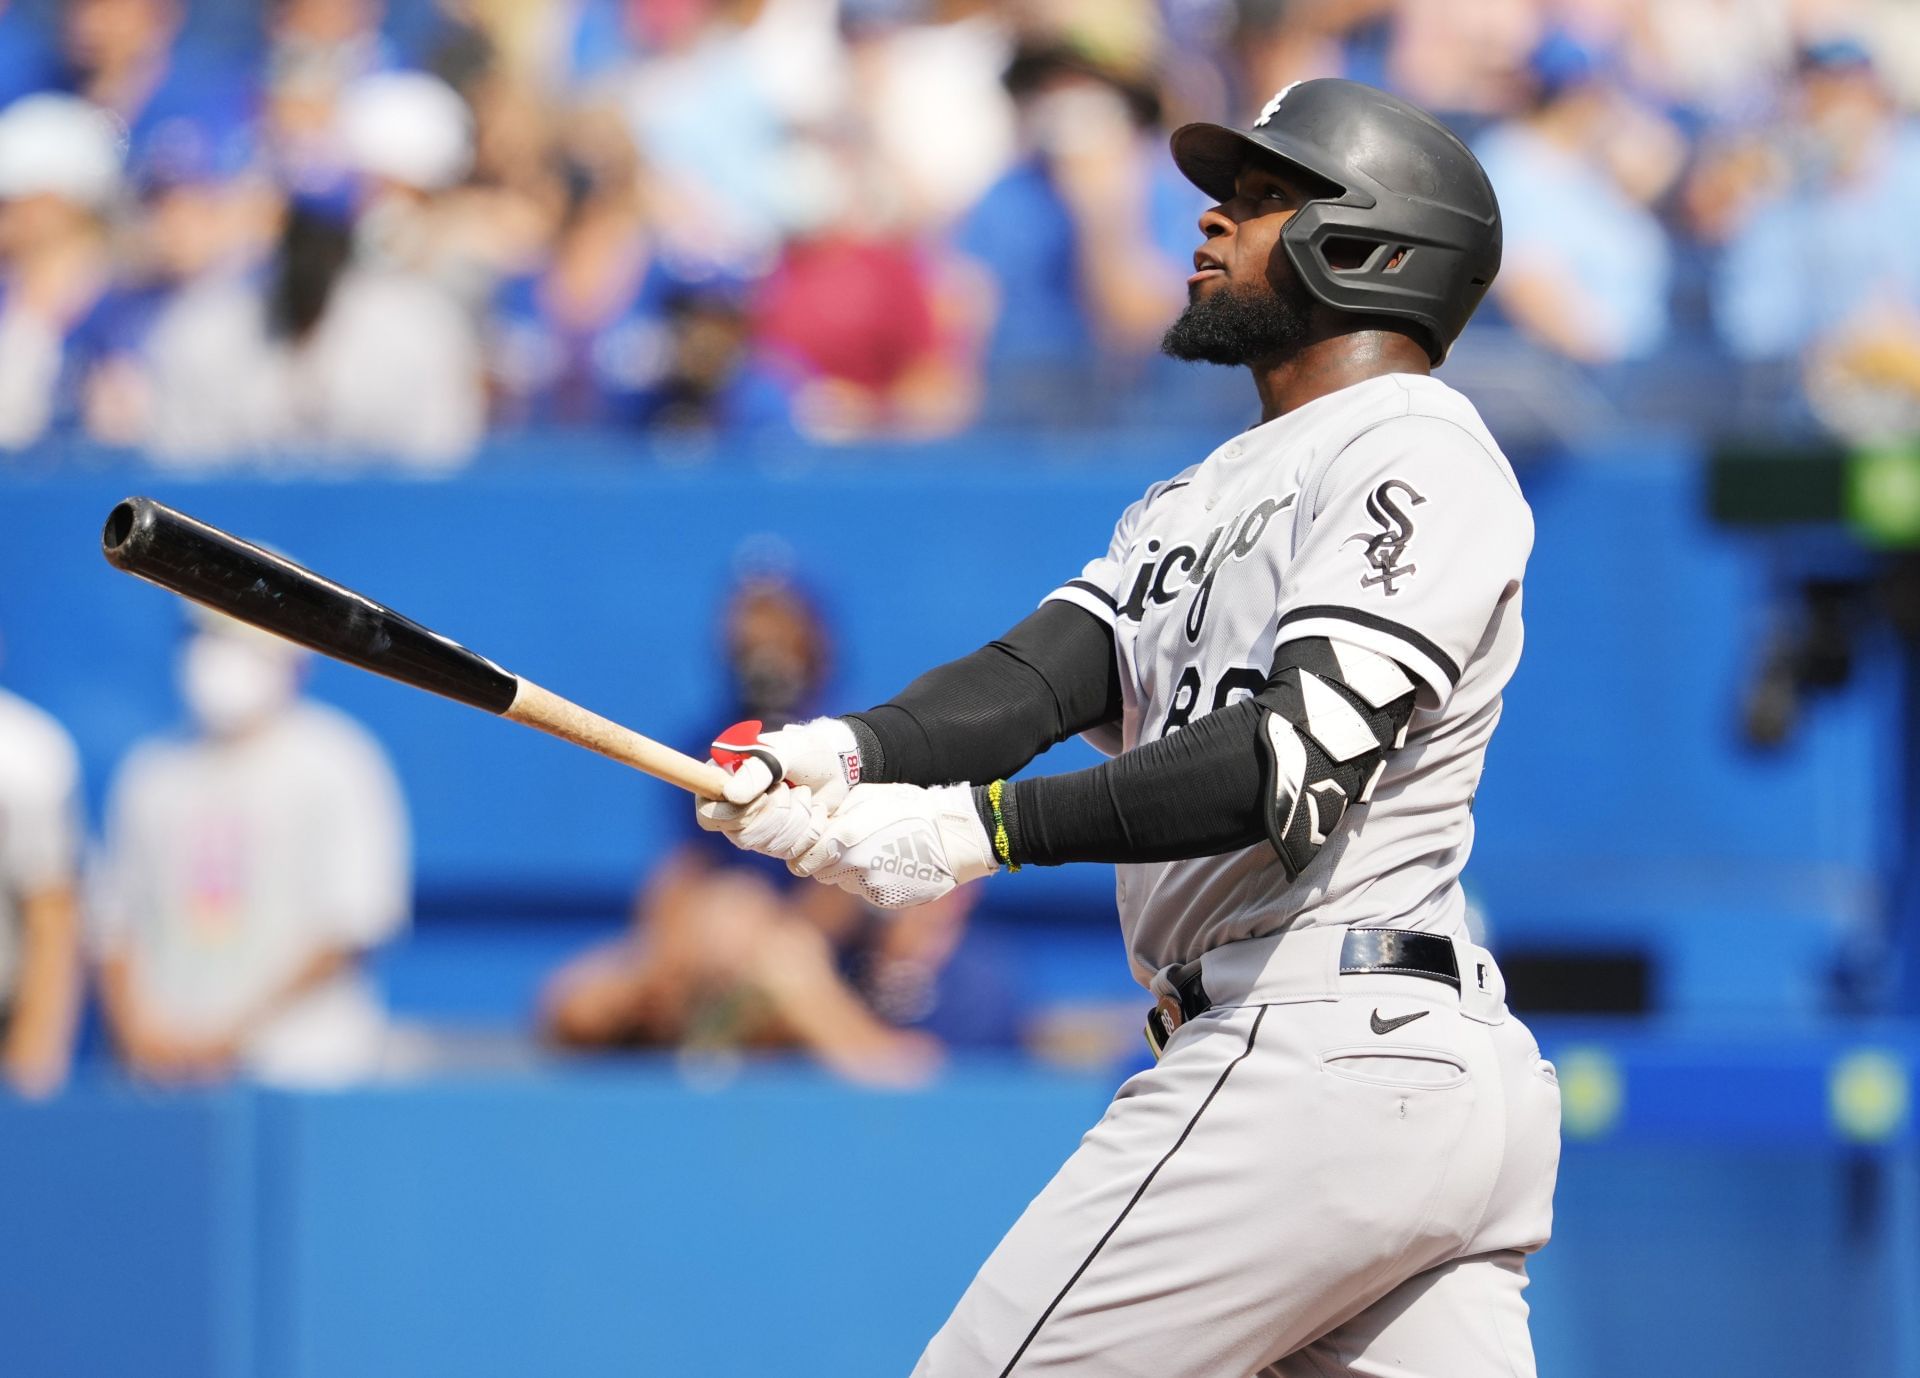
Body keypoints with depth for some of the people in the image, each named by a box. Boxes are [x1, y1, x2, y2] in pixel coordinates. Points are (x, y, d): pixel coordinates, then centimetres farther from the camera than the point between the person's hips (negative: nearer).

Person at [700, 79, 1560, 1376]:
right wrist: (849, 754, -14)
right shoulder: (1200, 501, 25)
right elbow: (1040, 671, 7)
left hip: (1321, 1062, -9)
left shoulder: (1419, 453, -6)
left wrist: (983, 827, -25)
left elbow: (1296, 758, -19)